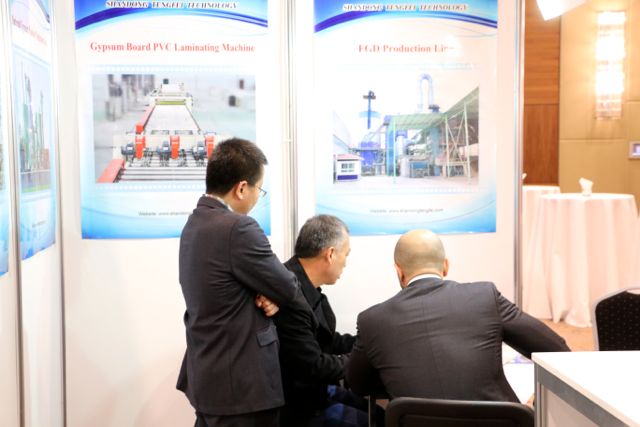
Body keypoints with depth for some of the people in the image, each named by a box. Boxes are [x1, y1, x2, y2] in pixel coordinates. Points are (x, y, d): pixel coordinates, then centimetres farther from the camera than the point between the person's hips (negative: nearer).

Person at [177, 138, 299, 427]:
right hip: (240, 382, -9)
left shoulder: (195, 222, 7)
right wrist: (273, 295, 8)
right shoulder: (237, 229, -23)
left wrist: (267, 294, -6)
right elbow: (289, 289, -13)